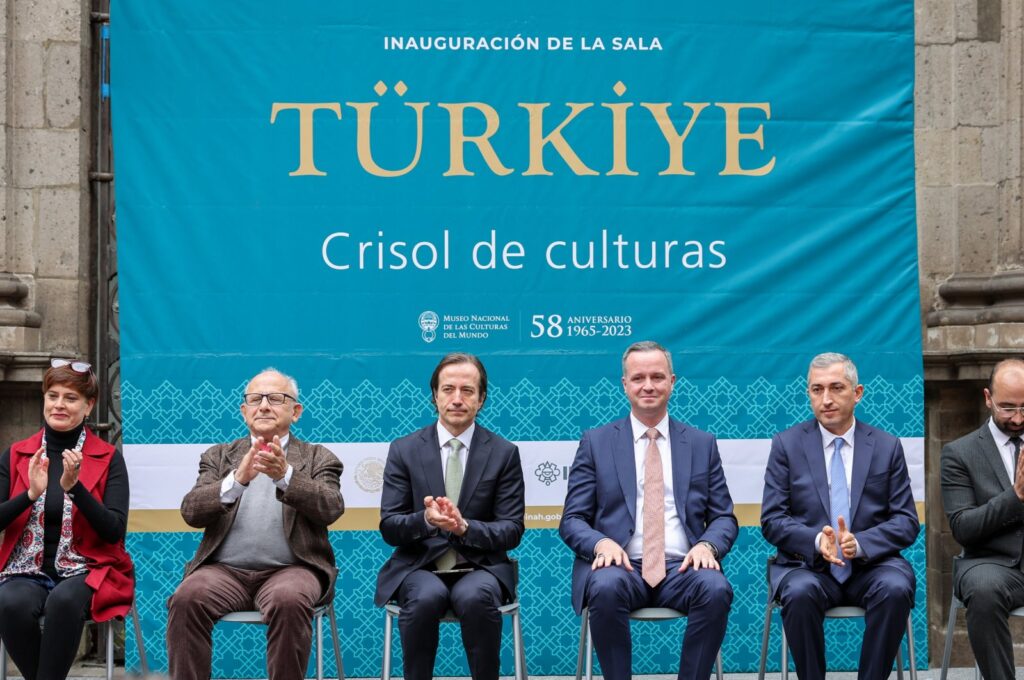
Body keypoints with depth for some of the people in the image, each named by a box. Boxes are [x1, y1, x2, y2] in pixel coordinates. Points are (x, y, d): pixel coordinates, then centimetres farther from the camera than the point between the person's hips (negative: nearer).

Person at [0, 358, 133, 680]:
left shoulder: (109, 458, 2)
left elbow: (115, 531, -8)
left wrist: (74, 486, -19)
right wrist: (31, 493, -15)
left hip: (86, 571, -2)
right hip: (28, 571, 2)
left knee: (65, 600, -36)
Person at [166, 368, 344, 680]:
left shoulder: (318, 458, 13)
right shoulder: (218, 456, 17)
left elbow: (331, 508, -7)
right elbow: (191, 511, 1)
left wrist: (285, 476, -24)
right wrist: (237, 480, -18)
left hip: (290, 569, -1)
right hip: (224, 570, 2)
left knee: (288, 601, -35)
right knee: (186, 599, -29)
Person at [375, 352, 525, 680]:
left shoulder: (504, 453, 3)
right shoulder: (404, 450, 4)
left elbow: (512, 530, 0)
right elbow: (389, 527, 0)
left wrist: (465, 527, -20)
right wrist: (426, 519, -23)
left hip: (480, 567, 0)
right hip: (419, 567, 0)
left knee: (476, 597, -34)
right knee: (426, 597, -34)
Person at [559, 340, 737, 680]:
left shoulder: (702, 444, 15)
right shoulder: (595, 442, 11)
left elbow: (724, 518, 13)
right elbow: (572, 520, 7)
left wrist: (708, 545, -10)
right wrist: (601, 543, -15)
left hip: (682, 568, 1)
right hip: (621, 566, -1)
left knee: (716, 589, -31)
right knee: (606, 588, -35)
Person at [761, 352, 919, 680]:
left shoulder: (887, 447, 7)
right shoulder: (786, 444, 5)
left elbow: (906, 521, 3)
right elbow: (772, 520, 0)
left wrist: (860, 543, -17)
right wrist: (817, 541, -20)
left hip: (871, 564, 1)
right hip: (807, 565, -1)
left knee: (896, 589, -31)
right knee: (800, 593, -33)